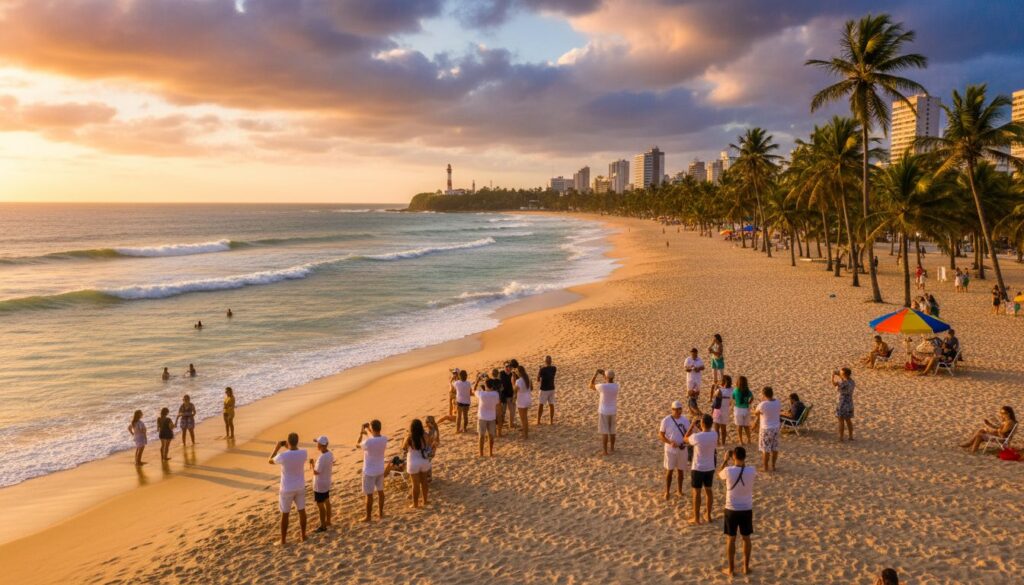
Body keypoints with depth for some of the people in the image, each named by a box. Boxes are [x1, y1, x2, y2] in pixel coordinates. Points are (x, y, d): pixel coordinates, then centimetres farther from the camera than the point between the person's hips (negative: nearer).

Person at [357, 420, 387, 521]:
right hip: (380, 470, 6)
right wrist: (368, 432, 24)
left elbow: (357, 444, -5)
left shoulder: (368, 442, -27)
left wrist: (361, 433, 7)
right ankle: (380, 512, 32)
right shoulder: (384, 439, -10)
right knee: (380, 491, 20)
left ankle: (368, 517, 16)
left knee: (369, 494, 6)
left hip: (369, 471, -5)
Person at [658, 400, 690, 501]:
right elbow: (660, 434, -8)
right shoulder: (666, 420, -11)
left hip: (682, 449, 3)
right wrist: (670, 442, -21)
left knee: (680, 470, 12)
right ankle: (667, 492, 16)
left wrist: (685, 441, -17)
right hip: (670, 450, -3)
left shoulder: (685, 420, -3)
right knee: (669, 470, 4)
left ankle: (679, 490, 27)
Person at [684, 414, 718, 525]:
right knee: (708, 490, 19)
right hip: (710, 468, 5)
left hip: (698, 468, -5)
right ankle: (708, 515, 28)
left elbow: (686, 438, -2)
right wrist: (700, 429, 16)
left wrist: (693, 425, 1)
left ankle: (696, 518, 13)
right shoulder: (715, 435, -8)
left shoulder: (697, 437, -24)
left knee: (696, 492, 6)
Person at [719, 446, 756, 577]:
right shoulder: (751, 471, -14)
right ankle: (746, 567, 26)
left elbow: (719, 474, 5)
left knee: (731, 539, 10)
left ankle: (731, 569, 18)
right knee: (746, 538, 17)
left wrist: (726, 460, 11)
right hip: (747, 509, 2)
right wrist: (742, 462, 16)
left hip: (731, 509, -2)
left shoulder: (728, 471, -19)